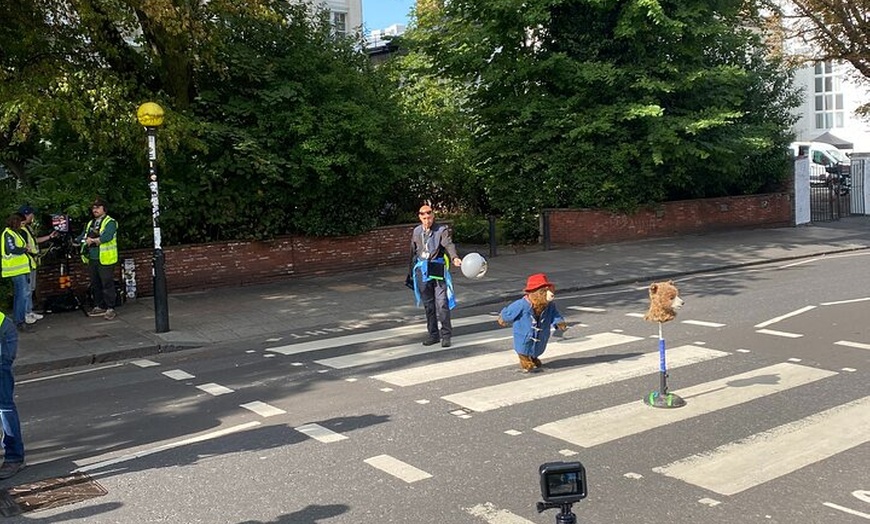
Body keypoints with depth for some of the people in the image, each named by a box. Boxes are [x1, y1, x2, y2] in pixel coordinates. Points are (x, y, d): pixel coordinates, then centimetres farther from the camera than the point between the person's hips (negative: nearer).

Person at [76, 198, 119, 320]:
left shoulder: (110, 222, -5)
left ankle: (110, 309, -2)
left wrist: (93, 240, -22)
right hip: (92, 259, 8)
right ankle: (99, 307, 23)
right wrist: (75, 241, -3)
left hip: (105, 259, -8)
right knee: (95, 285, 13)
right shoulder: (90, 224, 21)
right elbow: (83, 236, 15)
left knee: (107, 284, -6)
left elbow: (107, 236, -20)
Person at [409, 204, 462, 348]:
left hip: (438, 270, -4)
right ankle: (433, 334, 21)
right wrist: (412, 272, 25)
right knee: (428, 305, 10)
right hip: (422, 271, 4)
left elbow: (448, 245, -20)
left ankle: (446, 335, 3)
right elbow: (413, 252, 20)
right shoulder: (416, 232, 11)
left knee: (442, 303, -9)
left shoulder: (442, 230, -4)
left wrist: (455, 258, -40)